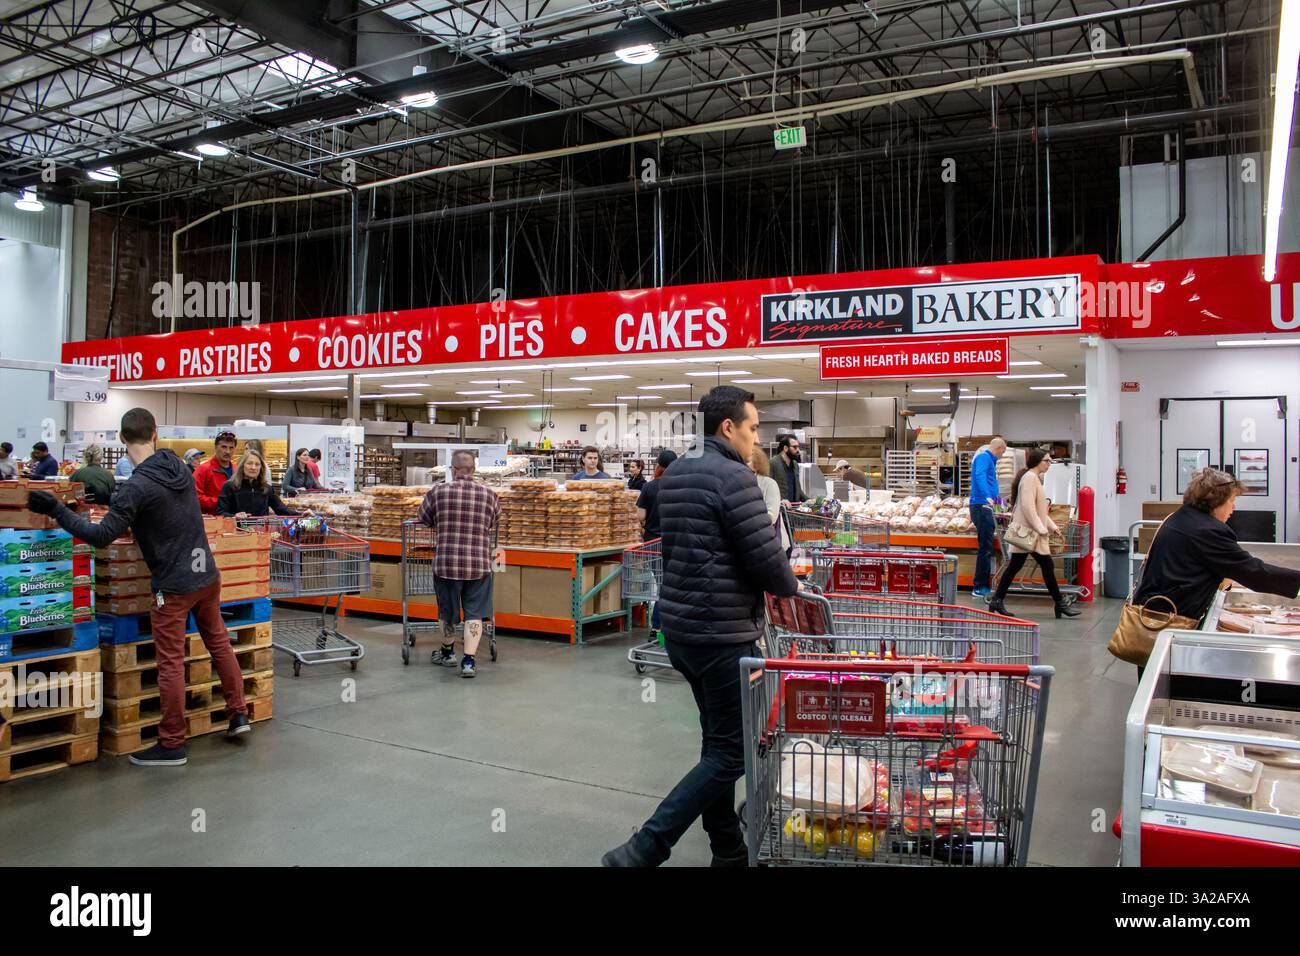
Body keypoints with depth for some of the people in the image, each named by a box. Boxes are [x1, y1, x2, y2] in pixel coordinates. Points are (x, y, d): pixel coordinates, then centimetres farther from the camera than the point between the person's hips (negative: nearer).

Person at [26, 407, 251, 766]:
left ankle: (172, 745, 10)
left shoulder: (137, 487, -20)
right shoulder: (178, 466, 3)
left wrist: (56, 510, -13)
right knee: (219, 642, 19)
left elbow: (102, 536, -19)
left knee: (171, 663, 2)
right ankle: (238, 713, 26)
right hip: (208, 575, 7)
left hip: (174, 585, -7)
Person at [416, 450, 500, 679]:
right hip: (479, 564, 0)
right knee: (474, 613, 7)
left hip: (446, 563, 0)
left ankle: (448, 652, 36)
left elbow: (424, 520, 11)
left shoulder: (438, 491, -4)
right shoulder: (489, 494, 0)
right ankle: (468, 660, 0)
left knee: (447, 610, 18)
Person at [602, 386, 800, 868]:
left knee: (718, 741, 18)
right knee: (731, 752, -1)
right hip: (721, 633, -9)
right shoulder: (734, 478, -16)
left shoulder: (675, 473, 12)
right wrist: (792, 587, 2)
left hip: (680, 625, 10)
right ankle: (644, 850, -4)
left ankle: (729, 852, 27)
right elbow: (766, 558, -17)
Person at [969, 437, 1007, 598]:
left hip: (984, 507, 11)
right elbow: (980, 476, -29)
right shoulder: (984, 458, -8)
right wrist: (988, 496, -43)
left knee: (987, 547, 12)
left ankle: (983, 586, 17)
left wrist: (995, 496, 55)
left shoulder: (988, 459, 23)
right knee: (986, 547, -10)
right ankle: (979, 587, -9)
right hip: (982, 506, -11)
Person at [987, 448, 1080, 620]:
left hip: (1025, 532, 10)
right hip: (1030, 532, -10)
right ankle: (1060, 604, 3)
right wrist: (1041, 529, -20)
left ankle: (997, 601, 8)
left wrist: (1052, 526, 20)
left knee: (1014, 566, 8)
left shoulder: (1035, 478, 19)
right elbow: (1028, 507, -22)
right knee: (1047, 566, -4)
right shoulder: (1030, 478, -14)